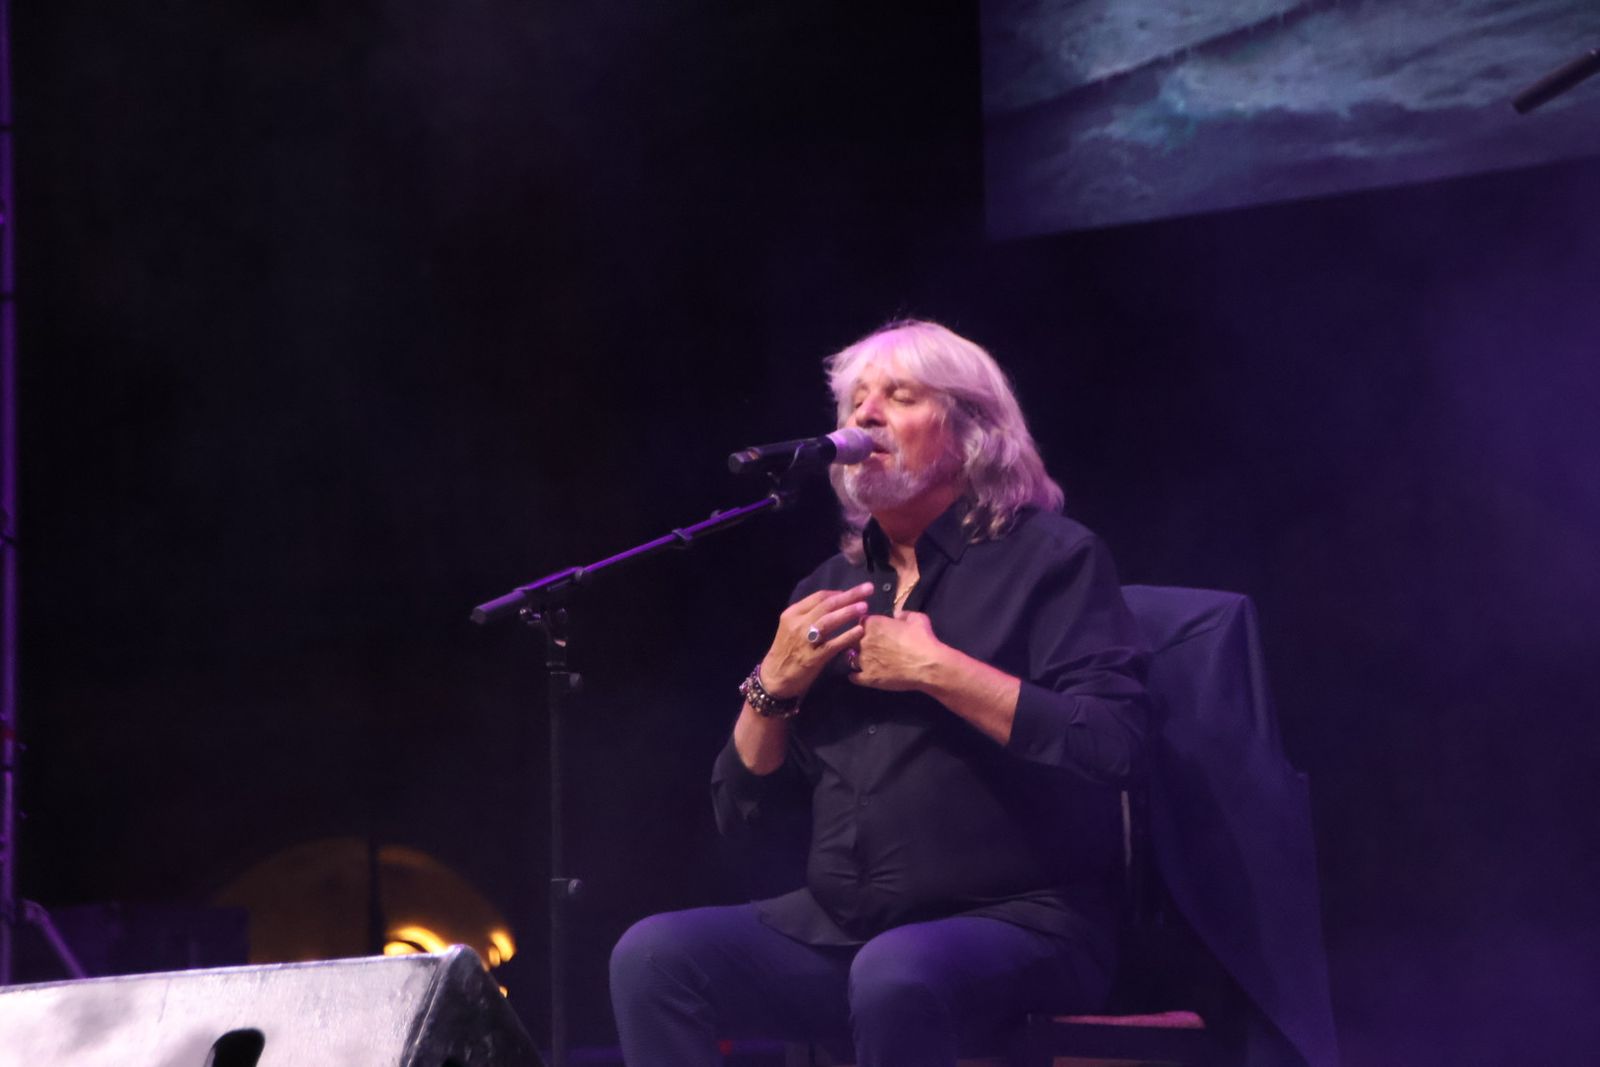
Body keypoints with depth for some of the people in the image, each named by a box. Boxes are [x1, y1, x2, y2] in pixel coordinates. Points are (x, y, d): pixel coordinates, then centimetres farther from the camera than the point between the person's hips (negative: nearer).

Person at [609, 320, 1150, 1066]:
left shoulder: (1049, 558, 0)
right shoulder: (830, 592, 17)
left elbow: (1110, 743, -16)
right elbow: (741, 811, 18)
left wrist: (935, 668, -13)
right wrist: (775, 684, 0)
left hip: (1016, 924, -6)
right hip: (835, 926, 6)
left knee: (896, 976, -38)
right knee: (653, 956, -19)